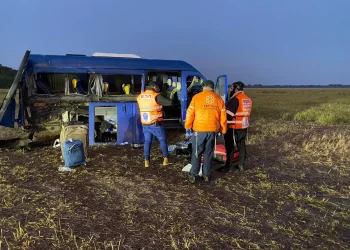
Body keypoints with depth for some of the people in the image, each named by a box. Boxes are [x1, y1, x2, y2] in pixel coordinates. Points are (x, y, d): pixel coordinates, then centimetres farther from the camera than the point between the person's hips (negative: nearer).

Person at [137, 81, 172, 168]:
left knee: (147, 142, 15)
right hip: (156, 124, -5)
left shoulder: (139, 97, 5)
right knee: (163, 140, 12)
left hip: (145, 124, 5)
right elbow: (169, 102, -18)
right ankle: (166, 159, 16)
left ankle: (146, 161, 12)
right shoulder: (156, 96, -14)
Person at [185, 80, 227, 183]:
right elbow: (223, 116, 8)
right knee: (208, 153, 13)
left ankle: (193, 175, 9)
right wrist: (223, 130, 18)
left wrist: (188, 126, 11)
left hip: (199, 129, -2)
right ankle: (206, 175, 19)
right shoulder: (219, 99, 6)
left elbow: (190, 113, -3)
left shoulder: (197, 97, -3)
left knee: (196, 153, 7)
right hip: (212, 130, 3)